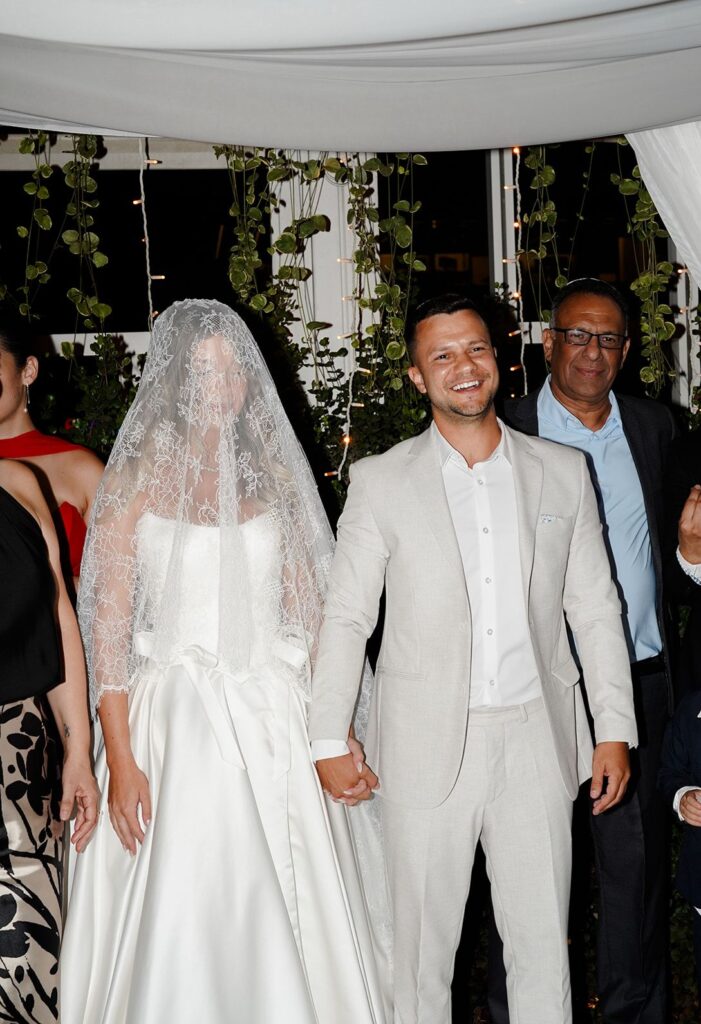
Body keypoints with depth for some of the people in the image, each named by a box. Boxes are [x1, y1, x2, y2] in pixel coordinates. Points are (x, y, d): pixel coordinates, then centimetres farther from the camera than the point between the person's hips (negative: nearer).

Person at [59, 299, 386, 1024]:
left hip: (276, 721, 3)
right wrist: (120, 759, -12)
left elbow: (310, 618, 8)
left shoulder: (274, 476, 8)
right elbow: (108, 625, -5)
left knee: (286, 921, 8)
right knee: (181, 925, 0)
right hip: (175, 721, -3)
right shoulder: (135, 479, -1)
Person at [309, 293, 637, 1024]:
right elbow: (346, 616, 0)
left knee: (544, 941, 11)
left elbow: (595, 609, 7)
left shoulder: (564, 472, 5)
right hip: (427, 745, -1)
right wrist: (328, 738, -3)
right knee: (423, 943, 10)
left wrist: (615, 729, 4)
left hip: (536, 738, 2)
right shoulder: (381, 481, 0)